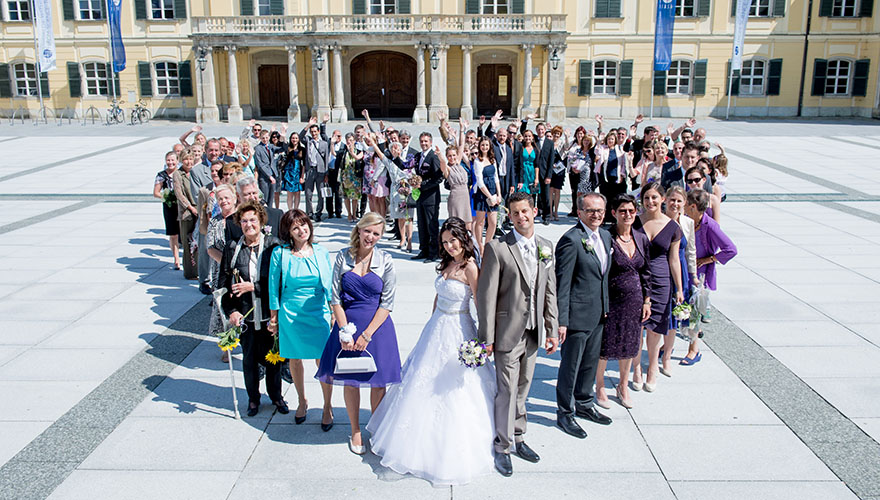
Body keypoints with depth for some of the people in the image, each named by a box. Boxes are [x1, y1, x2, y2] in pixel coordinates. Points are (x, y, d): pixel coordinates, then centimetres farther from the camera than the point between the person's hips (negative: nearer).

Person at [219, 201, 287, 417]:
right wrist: (231, 311, -7)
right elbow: (223, 283, 2)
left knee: (273, 358, 12)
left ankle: (276, 395, 35)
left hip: (270, 314, -1)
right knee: (249, 359, 13)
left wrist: (253, 287, -16)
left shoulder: (273, 245, -7)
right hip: (245, 316, 1)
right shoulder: (232, 248, -2)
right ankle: (253, 398, 34)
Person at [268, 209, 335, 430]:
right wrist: (273, 318, 6)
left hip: (318, 313, 0)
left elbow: (329, 285, 7)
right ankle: (302, 402, 37)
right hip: (290, 314, 0)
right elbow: (274, 287, 2)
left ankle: (327, 407, 19)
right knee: (295, 360, 14)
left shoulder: (321, 253, 0)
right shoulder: (280, 254, -5)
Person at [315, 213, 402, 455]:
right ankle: (355, 431, 28)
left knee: (378, 382, 6)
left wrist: (367, 335, -12)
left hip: (377, 326, -1)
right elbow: (335, 298, -1)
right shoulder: (343, 258, -1)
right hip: (348, 324, 1)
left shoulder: (385, 261, -5)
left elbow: (387, 303, -7)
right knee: (350, 381, 10)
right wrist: (345, 331, -10)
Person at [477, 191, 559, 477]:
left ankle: (517, 438, 35)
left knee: (522, 389, 18)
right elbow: (486, 295, -12)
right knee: (507, 391, 3)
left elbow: (550, 292, 10)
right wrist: (487, 337, -13)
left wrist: (552, 330, 7)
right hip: (508, 333, -5)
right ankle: (502, 447, 20)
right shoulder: (497, 248, -11)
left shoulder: (546, 248, 6)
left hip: (534, 333, 5)